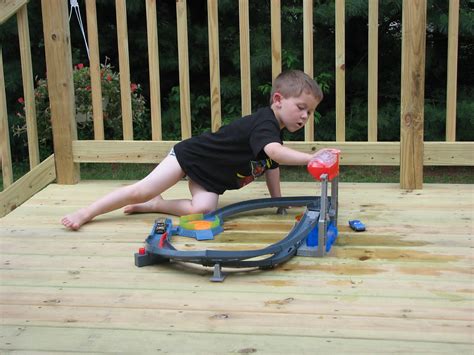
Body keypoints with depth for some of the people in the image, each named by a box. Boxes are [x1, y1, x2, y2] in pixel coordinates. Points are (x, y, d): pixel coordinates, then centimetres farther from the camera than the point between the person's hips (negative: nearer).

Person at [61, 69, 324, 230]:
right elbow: (275, 152, -45)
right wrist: (311, 159, -54)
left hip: (211, 178, 8)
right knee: (141, 191, -11)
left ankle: (155, 205, -2)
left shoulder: (274, 131, 3)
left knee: (202, 209, -19)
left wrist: (278, 200, 12)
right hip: (191, 156, -8)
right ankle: (86, 213, 2)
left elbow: (271, 164, 16)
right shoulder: (264, 123, -25)